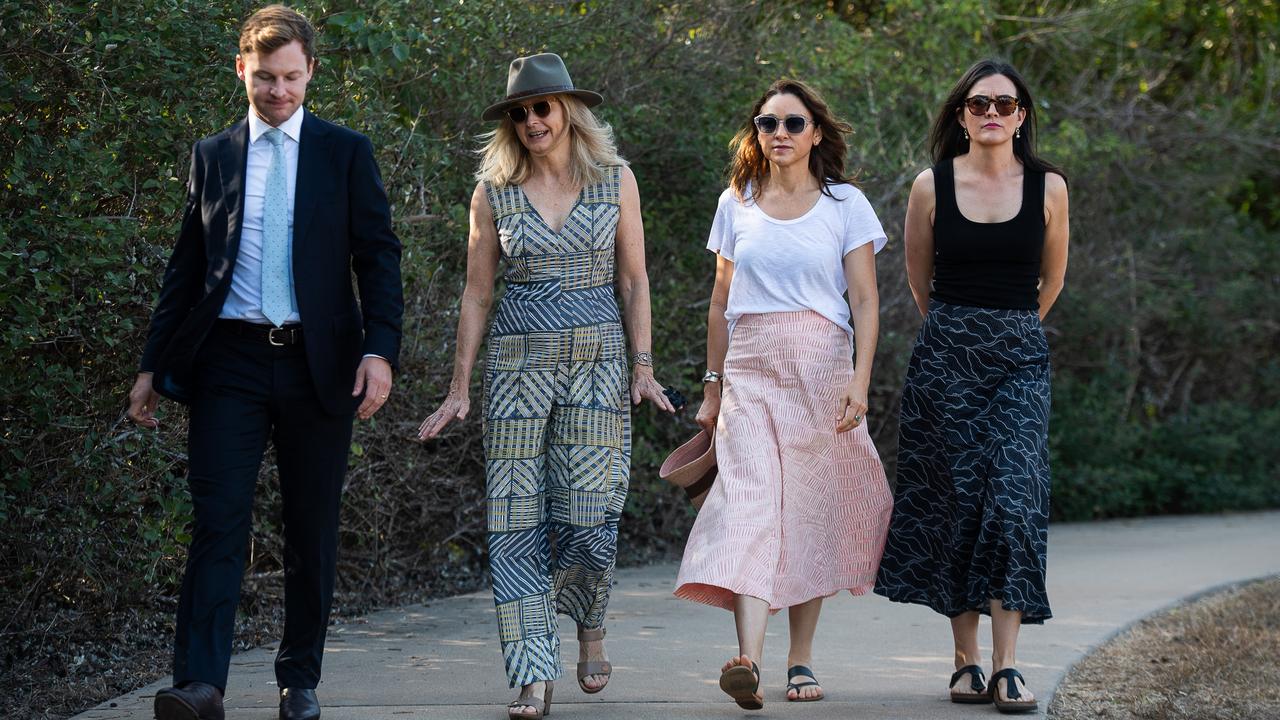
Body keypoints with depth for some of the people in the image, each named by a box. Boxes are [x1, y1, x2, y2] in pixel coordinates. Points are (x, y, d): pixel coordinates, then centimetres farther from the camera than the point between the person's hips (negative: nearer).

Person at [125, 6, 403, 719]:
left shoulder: (347, 153, 6)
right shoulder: (212, 156, 11)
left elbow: (379, 256, 2)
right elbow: (187, 267, 14)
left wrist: (380, 349, -11)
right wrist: (154, 365, 10)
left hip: (318, 362, 0)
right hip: (230, 361, 0)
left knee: (313, 532, 6)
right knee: (219, 524, -10)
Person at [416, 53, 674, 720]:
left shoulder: (616, 180, 4)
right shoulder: (493, 192, 5)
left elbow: (633, 280, 8)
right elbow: (477, 295, 8)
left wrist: (642, 366, 0)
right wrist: (459, 388, 5)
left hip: (598, 359, -1)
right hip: (517, 360, 1)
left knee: (588, 512, -6)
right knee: (518, 520, -5)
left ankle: (590, 626, 24)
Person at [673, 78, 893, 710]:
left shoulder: (844, 204, 4)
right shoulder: (736, 204, 11)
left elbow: (865, 302, 0)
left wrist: (859, 380, -12)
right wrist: (713, 387, 14)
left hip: (821, 369, -1)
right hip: (750, 370, 1)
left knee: (810, 513, 2)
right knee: (749, 503, -16)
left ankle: (800, 659, 14)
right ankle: (748, 661, -30)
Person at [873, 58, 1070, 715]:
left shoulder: (1048, 187, 2)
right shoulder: (932, 185, 1)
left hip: (1020, 357, 0)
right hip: (945, 353, 0)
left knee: (1013, 500, -11)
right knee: (956, 501, 0)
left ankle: (1007, 667, -12)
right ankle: (966, 660, 7)